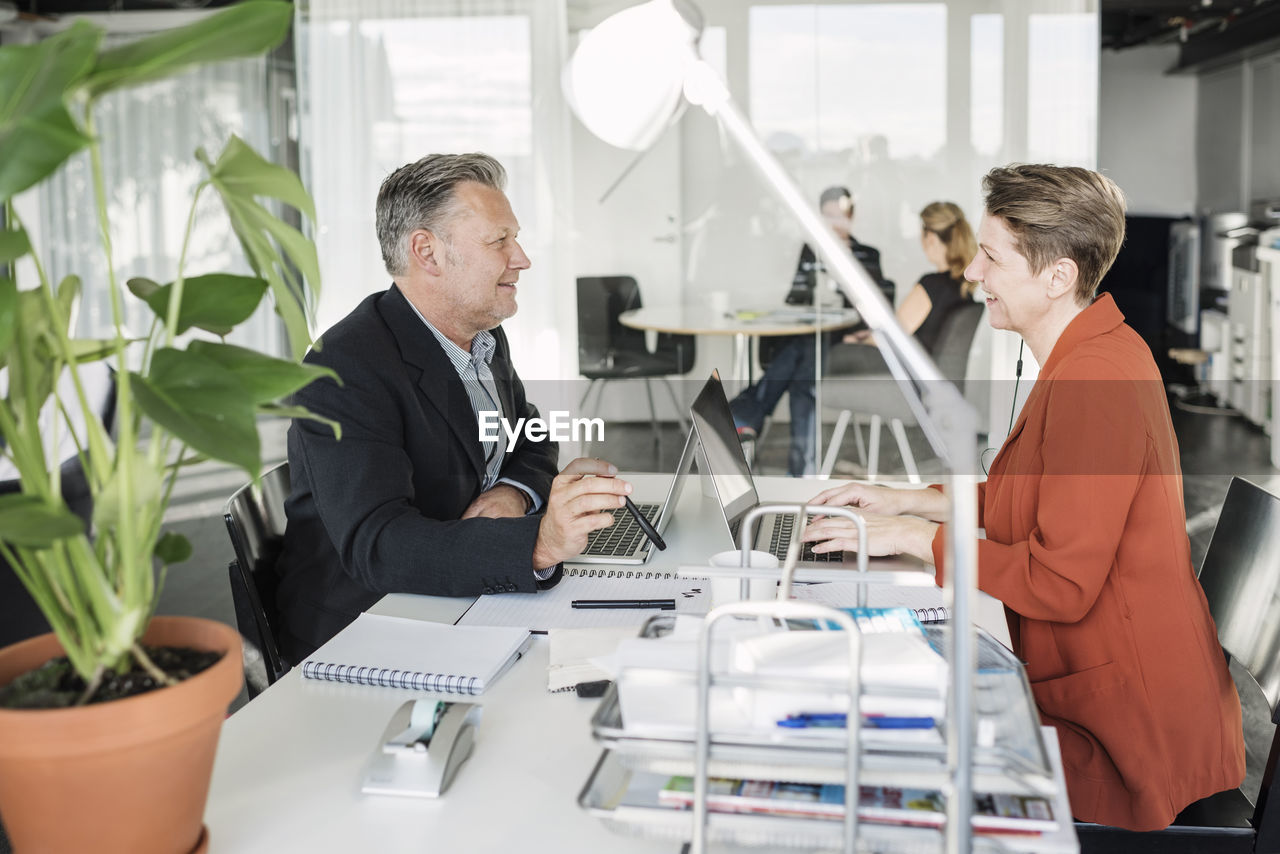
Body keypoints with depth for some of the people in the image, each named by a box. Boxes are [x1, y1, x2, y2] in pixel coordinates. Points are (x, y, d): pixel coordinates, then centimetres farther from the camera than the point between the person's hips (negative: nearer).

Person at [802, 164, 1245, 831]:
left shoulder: (1093, 383, -27)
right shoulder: (1094, 351, 7)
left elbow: (1060, 583, -26)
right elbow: (1034, 501, 16)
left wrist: (918, 536, -18)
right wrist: (910, 500, 9)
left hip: (1127, 720, -9)